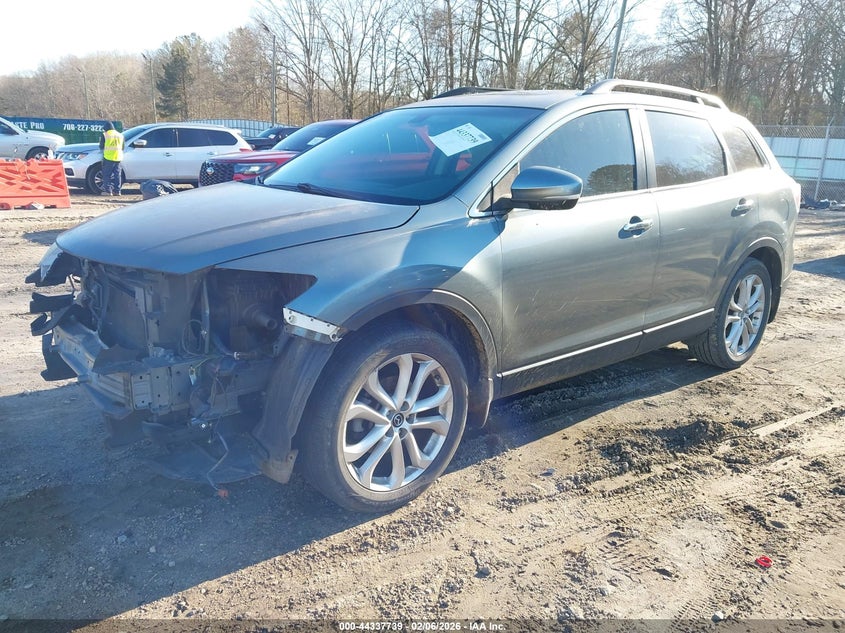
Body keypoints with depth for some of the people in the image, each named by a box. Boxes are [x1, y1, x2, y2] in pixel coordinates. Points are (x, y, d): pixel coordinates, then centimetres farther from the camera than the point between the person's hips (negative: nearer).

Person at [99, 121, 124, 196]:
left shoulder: (105, 135, -3)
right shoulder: (120, 135, 12)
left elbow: (101, 146, 3)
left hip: (108, 157, -4)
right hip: (118, 158, 5)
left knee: (107, 175, 1)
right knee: (117, 175, 9)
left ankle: (108, 191, -4)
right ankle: (117, 191, 7)